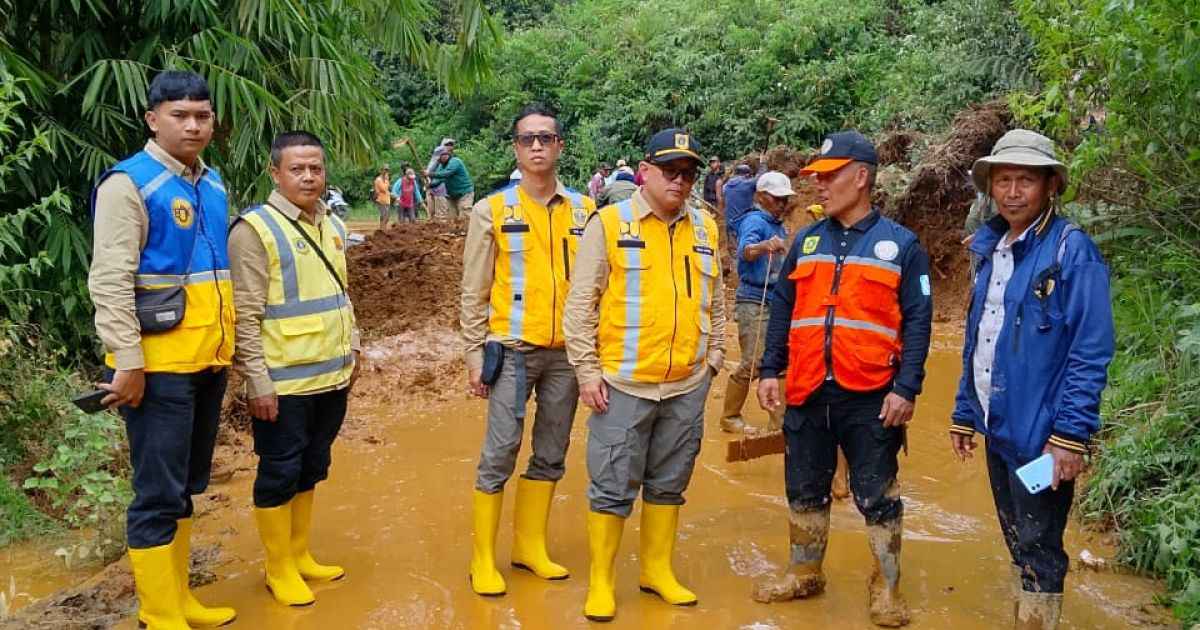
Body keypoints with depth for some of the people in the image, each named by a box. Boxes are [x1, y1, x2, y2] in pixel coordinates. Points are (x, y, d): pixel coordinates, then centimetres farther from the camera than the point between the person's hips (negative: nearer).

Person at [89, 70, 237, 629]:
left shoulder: (212, 183, 12)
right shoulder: (129, 184, -10)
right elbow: (109, 282, -16)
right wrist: (128, 364, -19)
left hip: (208, 361, 8)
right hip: (159, 365, -7)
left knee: (187, 487, 16)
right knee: (158, 495, -1)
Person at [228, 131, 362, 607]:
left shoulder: (332, 226, 11)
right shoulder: (255, 228, -12)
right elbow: (245, 315, -15)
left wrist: (352, 349, 16)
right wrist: (258, 381, -17)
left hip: (331, 376, 7)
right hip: (283, 382, -7)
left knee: (311, 469, 17)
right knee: (279, 473, 5)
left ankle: (300, 556, 32)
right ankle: (279, 570, 21)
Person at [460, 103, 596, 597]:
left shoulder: (585, 211, 4)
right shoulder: (492, 211, -2)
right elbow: (474, 292, -1)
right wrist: (475, 355, -4)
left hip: (567, 352, 3)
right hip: (513, 351, -3)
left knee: (551, 456, 12)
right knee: (499, 455, 0)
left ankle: (530, 546, 28)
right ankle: (483, 559, 14)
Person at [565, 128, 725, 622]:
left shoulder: (705, 228, 9)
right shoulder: (608, 223, -4)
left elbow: (715, 302, 17)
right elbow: (582, 301, -6)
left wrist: (713, 357, 12)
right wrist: (587, 369, -9)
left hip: (688, 386, 4)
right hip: (623, 383, -4)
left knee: (669, 484, 15)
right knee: (613, 486, 3)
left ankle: (657, 569, 31)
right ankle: (601, 581, 17)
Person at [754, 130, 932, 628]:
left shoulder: (901, 244, -1)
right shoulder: (807, 241, 10)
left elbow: (917, 322, -4)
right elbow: (782, 309, 12)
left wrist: (906, 389, -11)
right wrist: (770, 370, 4)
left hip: (870, 397, -4)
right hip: (807, 392, 4)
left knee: (876, 496, 6)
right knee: (805, 489, 14)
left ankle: (886, 586, 23)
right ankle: (805, 572, 31)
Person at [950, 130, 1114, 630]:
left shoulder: (1071, 250, -11)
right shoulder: (990, 251, 10)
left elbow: (1090, 352, -16)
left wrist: (1071, 434, -20)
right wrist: (963, 414, 15)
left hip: (1040, 433, -7)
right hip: (997, 428, 7)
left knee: (1039, 551, 3)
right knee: (1018, 546, 19)